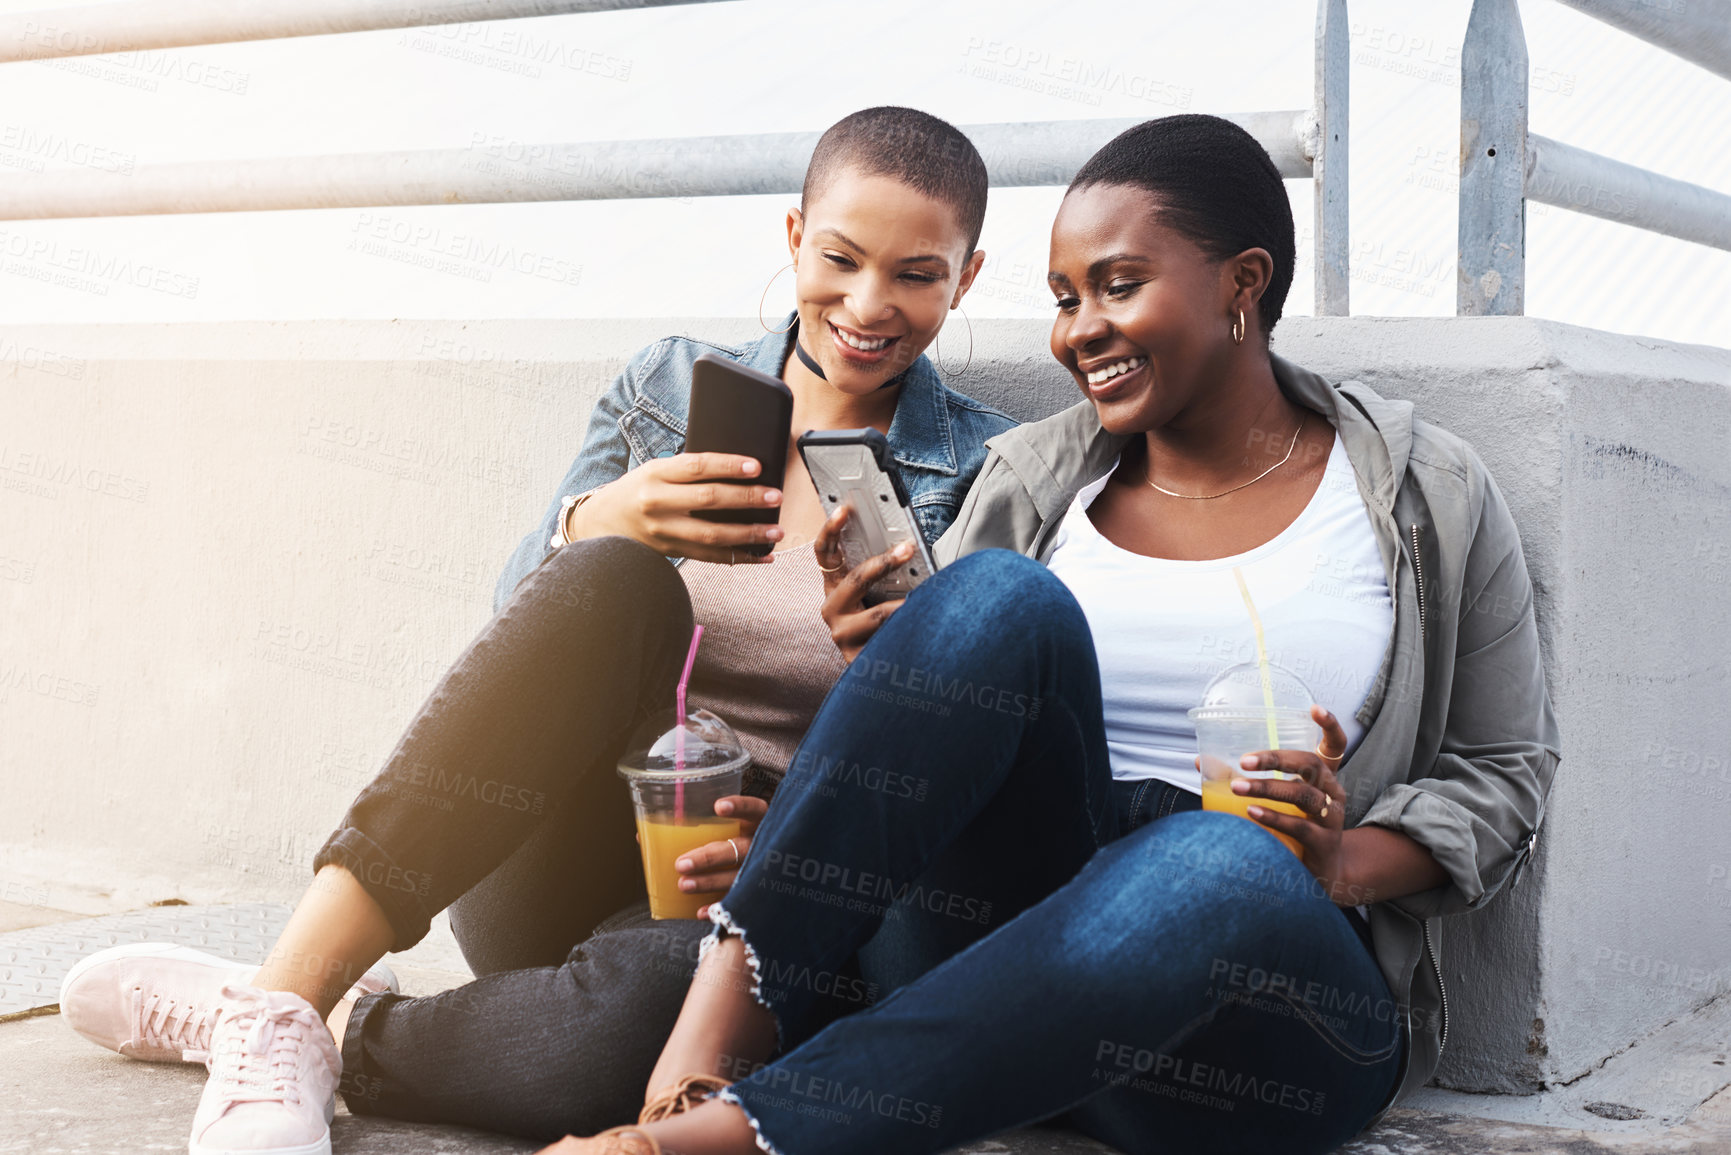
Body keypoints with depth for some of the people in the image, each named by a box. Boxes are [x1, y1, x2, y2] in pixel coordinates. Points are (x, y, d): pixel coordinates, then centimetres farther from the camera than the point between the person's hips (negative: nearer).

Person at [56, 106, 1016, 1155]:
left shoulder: (987, 470, 5)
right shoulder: (667, 387, 11)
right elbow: (524, 624, 2)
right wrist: (602, 524, -20)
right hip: (549, 865, 2)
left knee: (663, 993, -41)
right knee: (615, 580, -31)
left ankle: (337, 1035, -15)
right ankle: (286, 1001, -32)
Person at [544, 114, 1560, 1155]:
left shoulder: (1433, 500, 7)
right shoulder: (1032, 476, 14)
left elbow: (1505, 770, 10)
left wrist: (1344, 864, -9)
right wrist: (886, 661, -9)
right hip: (994, 929, 2)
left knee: (1225, 866, -40)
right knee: (1001, 598, -25)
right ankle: (726, 1017, -34)